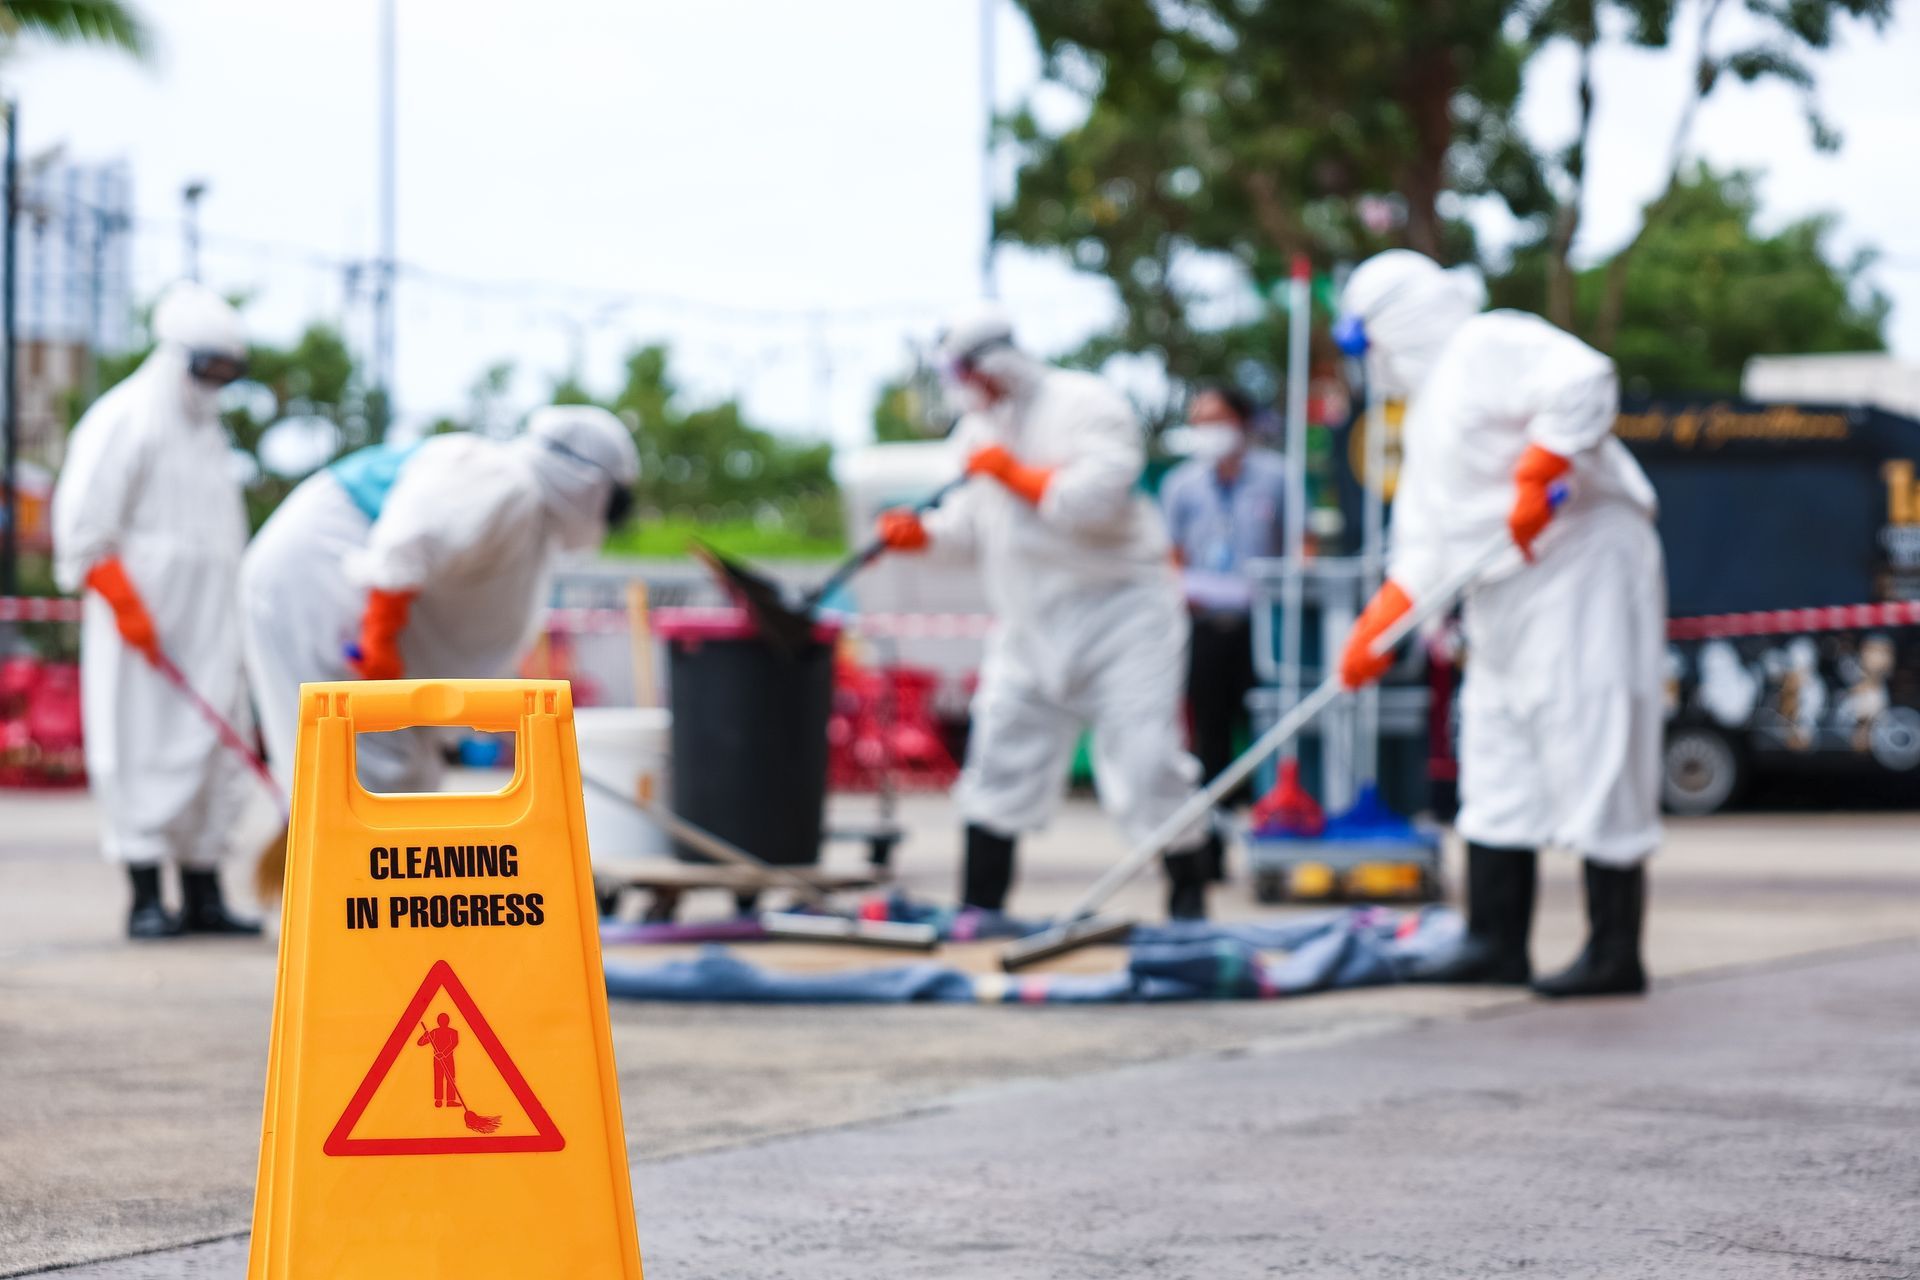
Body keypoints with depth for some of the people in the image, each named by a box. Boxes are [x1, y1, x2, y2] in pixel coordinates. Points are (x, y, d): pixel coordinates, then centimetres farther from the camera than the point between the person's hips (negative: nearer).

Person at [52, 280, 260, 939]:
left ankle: (202, 896, 10)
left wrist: (232, 625, 20)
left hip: (208, 627, 8)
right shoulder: (124, 420, -5)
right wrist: (126, 605, -18)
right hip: (141, 624, -8)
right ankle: (145, 900, -7)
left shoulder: (208, 432, 20)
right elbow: (83, 523, -12)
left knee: (210, 750, 5)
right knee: (141, 749, -9)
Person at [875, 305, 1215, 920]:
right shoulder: (978, 430, 13)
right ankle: (978, 909, 12)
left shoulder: (1086, 406, -10)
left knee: (1145, 760, -12)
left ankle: (1188, 900, 2)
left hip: (1119, 609, -7)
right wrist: (923, 533, 2)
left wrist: (1013, 473, -15)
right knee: (1001, 755, 4)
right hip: (1030, 623, 7)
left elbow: (1095, 502, -23)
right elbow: (976, 523, 21)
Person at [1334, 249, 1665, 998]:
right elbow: (1426, 542, 22)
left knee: (1589, 755, -9)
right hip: (1507, 599, 11)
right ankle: (1497, 942, 15)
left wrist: (1537, 478, -27)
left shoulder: (1489, 347, -7)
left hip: (1579, 570, -11)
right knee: (1496, 761, 10)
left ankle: (1616, 955, -7)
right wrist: (1376, 628, 14)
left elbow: (1581, 382, -27)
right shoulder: (1427, 409, 23)